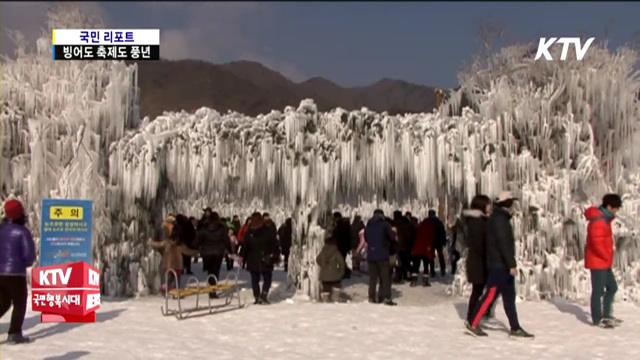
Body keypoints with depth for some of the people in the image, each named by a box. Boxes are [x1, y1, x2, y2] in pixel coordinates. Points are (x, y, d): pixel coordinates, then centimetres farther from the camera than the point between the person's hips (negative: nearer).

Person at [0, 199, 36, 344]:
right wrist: (26, 262, 6)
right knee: (20, 303, 8)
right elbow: (29, 254, -15)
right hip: (16, 273, -6)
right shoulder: (22, 231, -13)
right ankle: (14, 333, 3)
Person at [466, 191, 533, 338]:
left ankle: (515, 328, 14)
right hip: (499, 265, -10)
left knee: (509, 297, 10)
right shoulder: (499, 219, -15)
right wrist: (512, 264, -23)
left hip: (503, 265, 10)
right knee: (490, 295, -6)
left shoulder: (499, 218, 16)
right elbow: (504, 244, -21)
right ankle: (473, 324, -1)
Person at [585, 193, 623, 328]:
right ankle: (597, 319, 8)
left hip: (604, 262, 10)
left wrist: (608, 256, 10)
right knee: (598, 290, -2)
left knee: (612, 287, 17)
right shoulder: (598, 221, -21)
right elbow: (597, 243, -25)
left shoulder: (604, 218, 12)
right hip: (597, 261, -10)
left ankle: (606, 315, 27)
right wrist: (607, 257, -13)